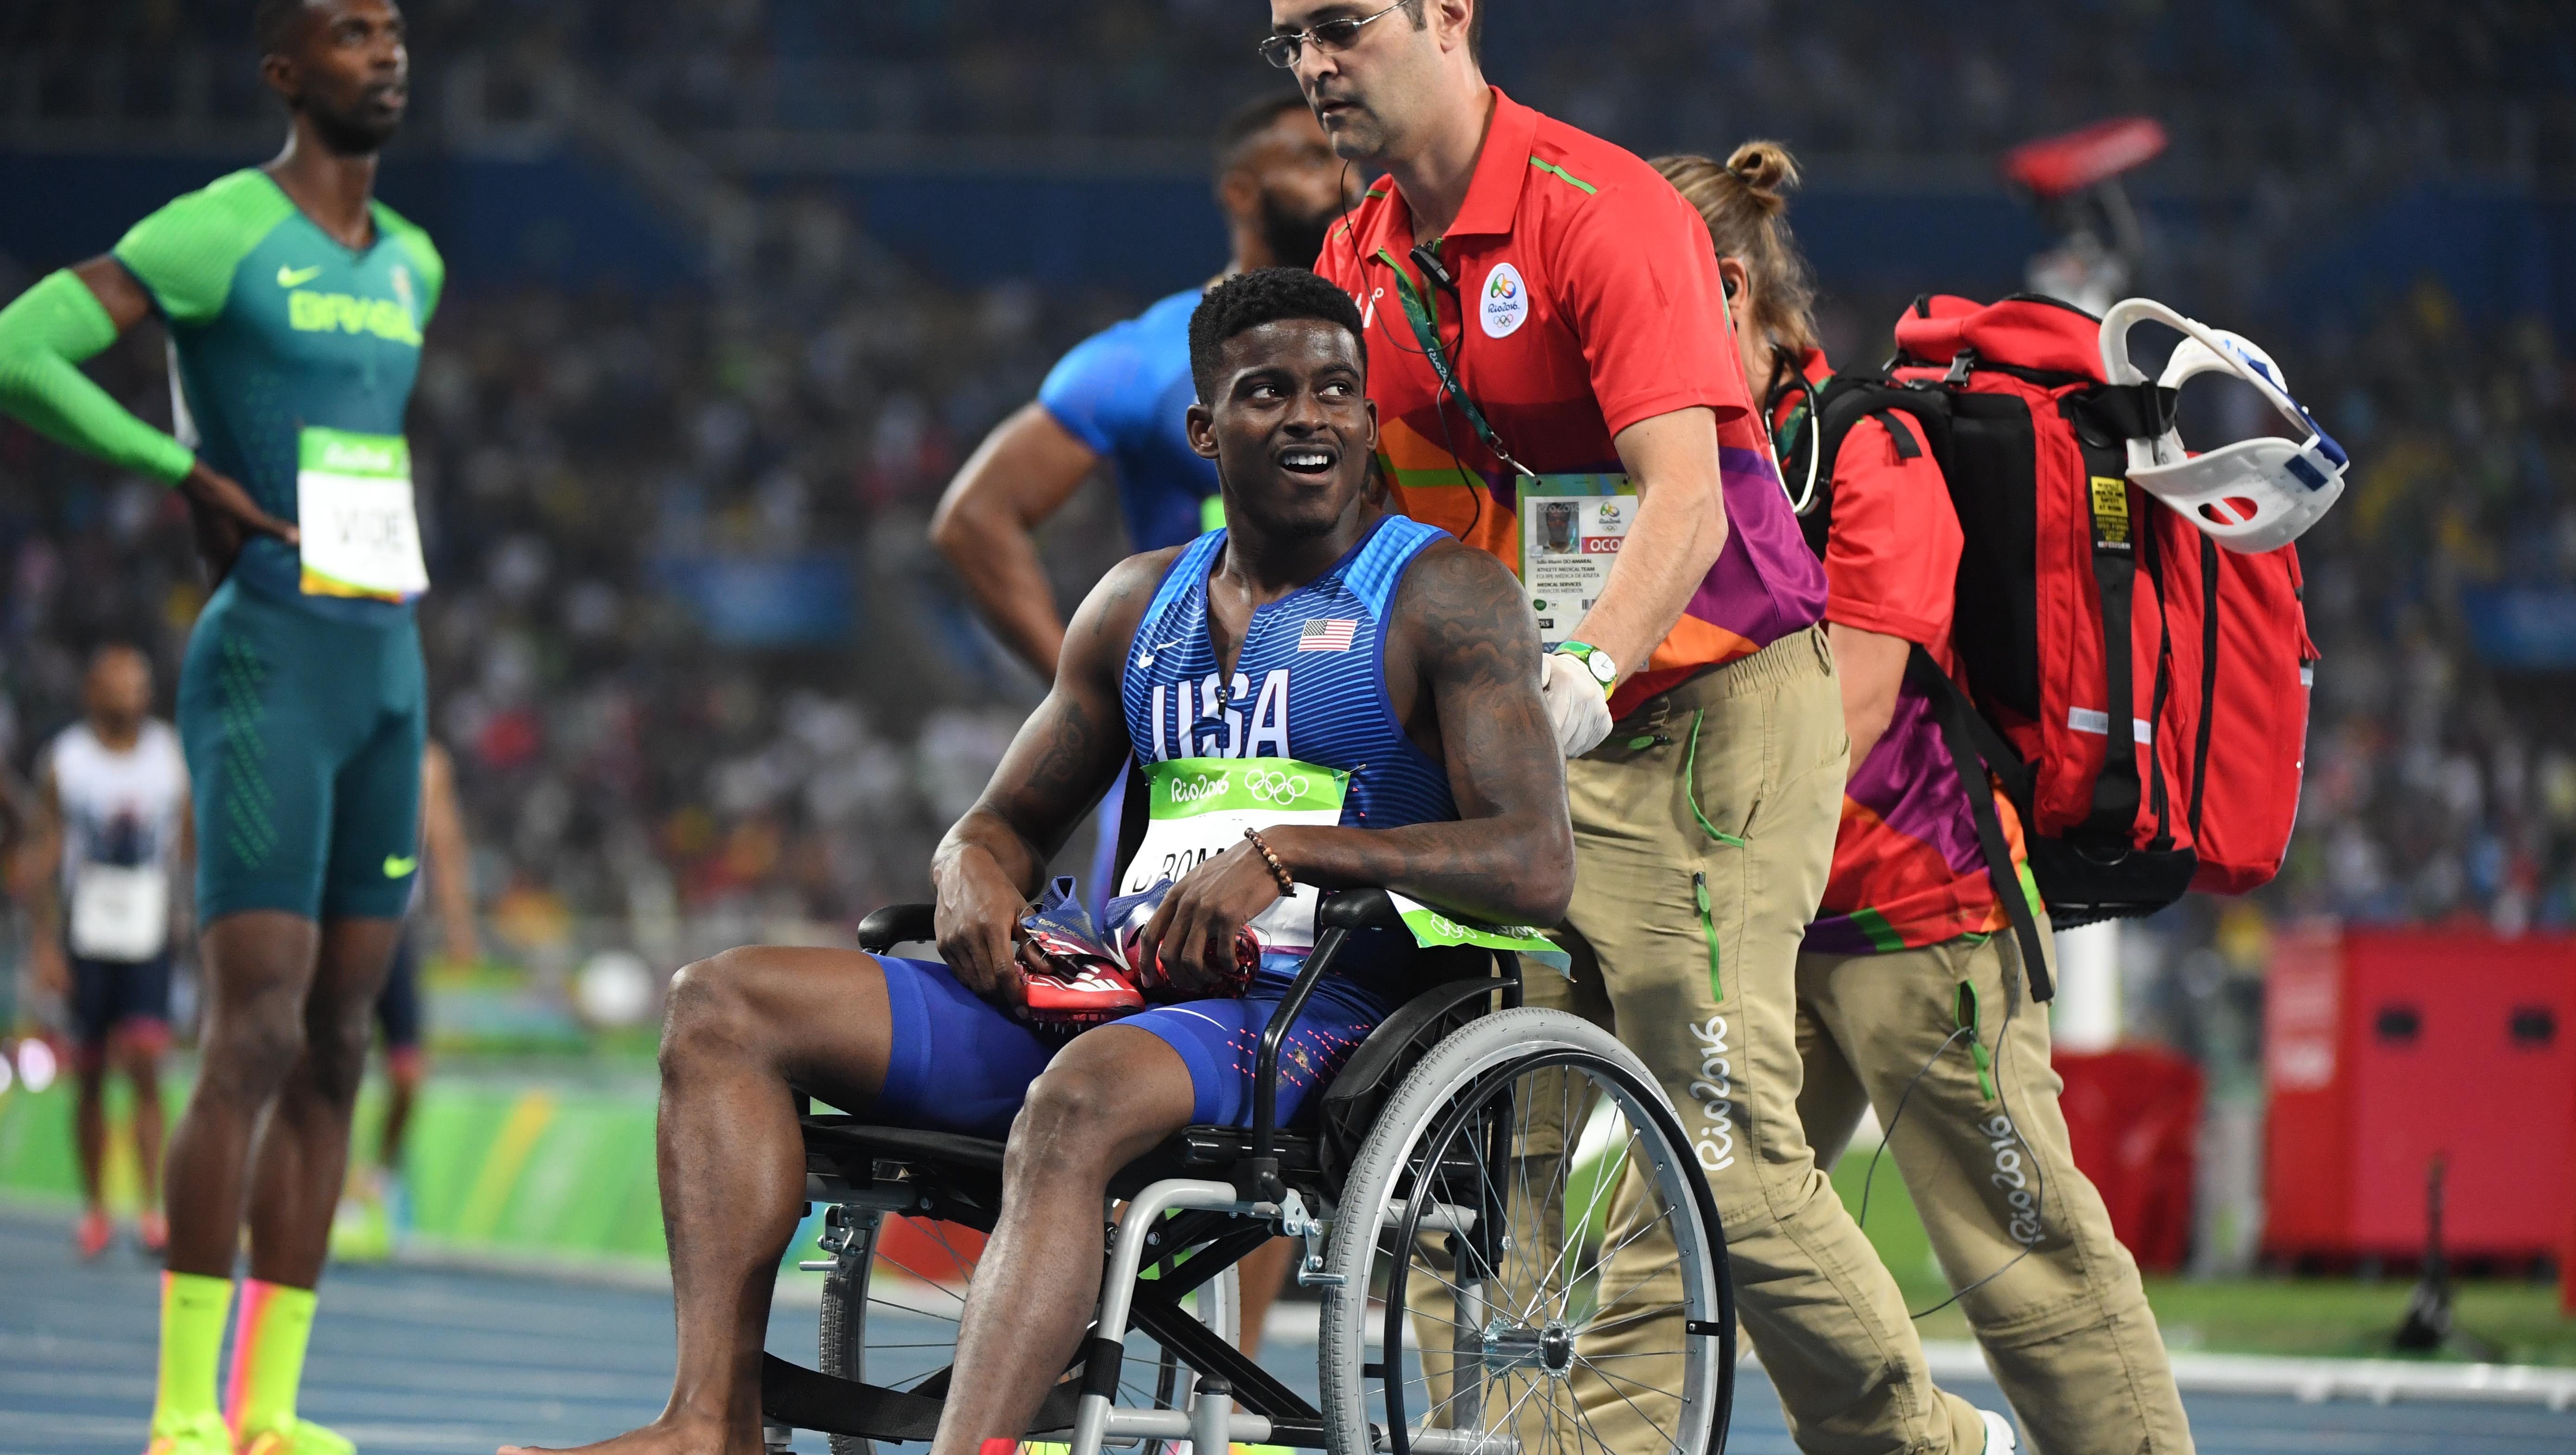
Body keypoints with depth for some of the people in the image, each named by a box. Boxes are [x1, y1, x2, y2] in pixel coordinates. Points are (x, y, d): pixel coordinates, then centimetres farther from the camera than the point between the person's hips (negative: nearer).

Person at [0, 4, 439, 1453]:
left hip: (387, 670, 8)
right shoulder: (214, 235, -10)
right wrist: (196, 478, -15)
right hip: (264, 672, -8)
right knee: (259, 1036, -13)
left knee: (338, 1047, 5)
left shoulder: (414, 267, 15)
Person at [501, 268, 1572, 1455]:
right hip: (1108, 991, 7)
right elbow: (1009, 822, 27)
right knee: (721, 1005, -6)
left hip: (1311, 1006, -7)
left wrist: (1291, 852, -21)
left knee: (1081, 1096, -41)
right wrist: (974, 873, 1)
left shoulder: (1446, 600, 0)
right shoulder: (1141, 601, 20)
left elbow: (1538, 867, -11)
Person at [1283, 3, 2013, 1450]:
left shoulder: (1603, 211, -15)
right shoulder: (1360, 264, 9)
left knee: (1724, 1145, -12)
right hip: (1537, 744, 7)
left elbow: (1686, 501, -25)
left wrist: (1584, 677, -39)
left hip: (1712, 707, -7)